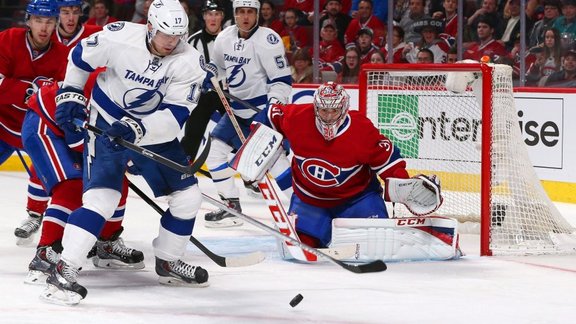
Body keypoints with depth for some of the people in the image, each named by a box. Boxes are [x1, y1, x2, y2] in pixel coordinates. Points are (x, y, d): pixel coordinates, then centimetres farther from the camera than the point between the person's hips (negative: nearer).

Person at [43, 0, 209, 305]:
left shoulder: (188, 61, -17)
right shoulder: (119, 37, -22)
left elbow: (176, 115, -23)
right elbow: (80, 57, -3)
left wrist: (139, 129, -36)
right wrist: (70, 95, -1)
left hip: (156, 129, 4)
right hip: (106, 124, -4)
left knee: (187, 196, 5)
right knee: (102, 197, -21)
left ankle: (168, 262, 26)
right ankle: (63, 271, -20)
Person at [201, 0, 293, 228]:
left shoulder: (268, 40, -17)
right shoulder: (225, 37, 4)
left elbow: (282, 80, -17)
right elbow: (216, 64, 24)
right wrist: (205, 78, 5)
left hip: (263, 109, -8)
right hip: (238, 110, 8)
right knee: (215, 148, 7)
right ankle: (231, 207, 13)